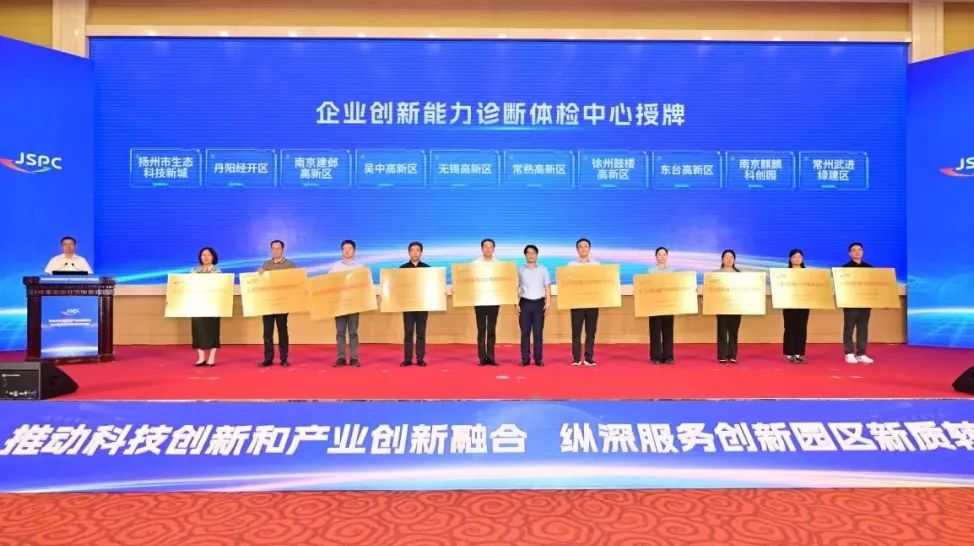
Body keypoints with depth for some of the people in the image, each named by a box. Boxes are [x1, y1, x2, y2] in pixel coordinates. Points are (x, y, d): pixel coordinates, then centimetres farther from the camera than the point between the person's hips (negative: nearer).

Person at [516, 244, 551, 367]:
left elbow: (547, 287, 7)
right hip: (525, 303, 0)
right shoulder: (520, 270, 8)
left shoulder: (543, 269, 9)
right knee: (525, 332, -1)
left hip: (539, 303, 0)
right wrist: (515, 304, -3)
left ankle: (539, 359, 4)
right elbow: (516, 288, 6)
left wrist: (548, 302, -4)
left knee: (538, 332, 0)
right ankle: (525, 359, 3)